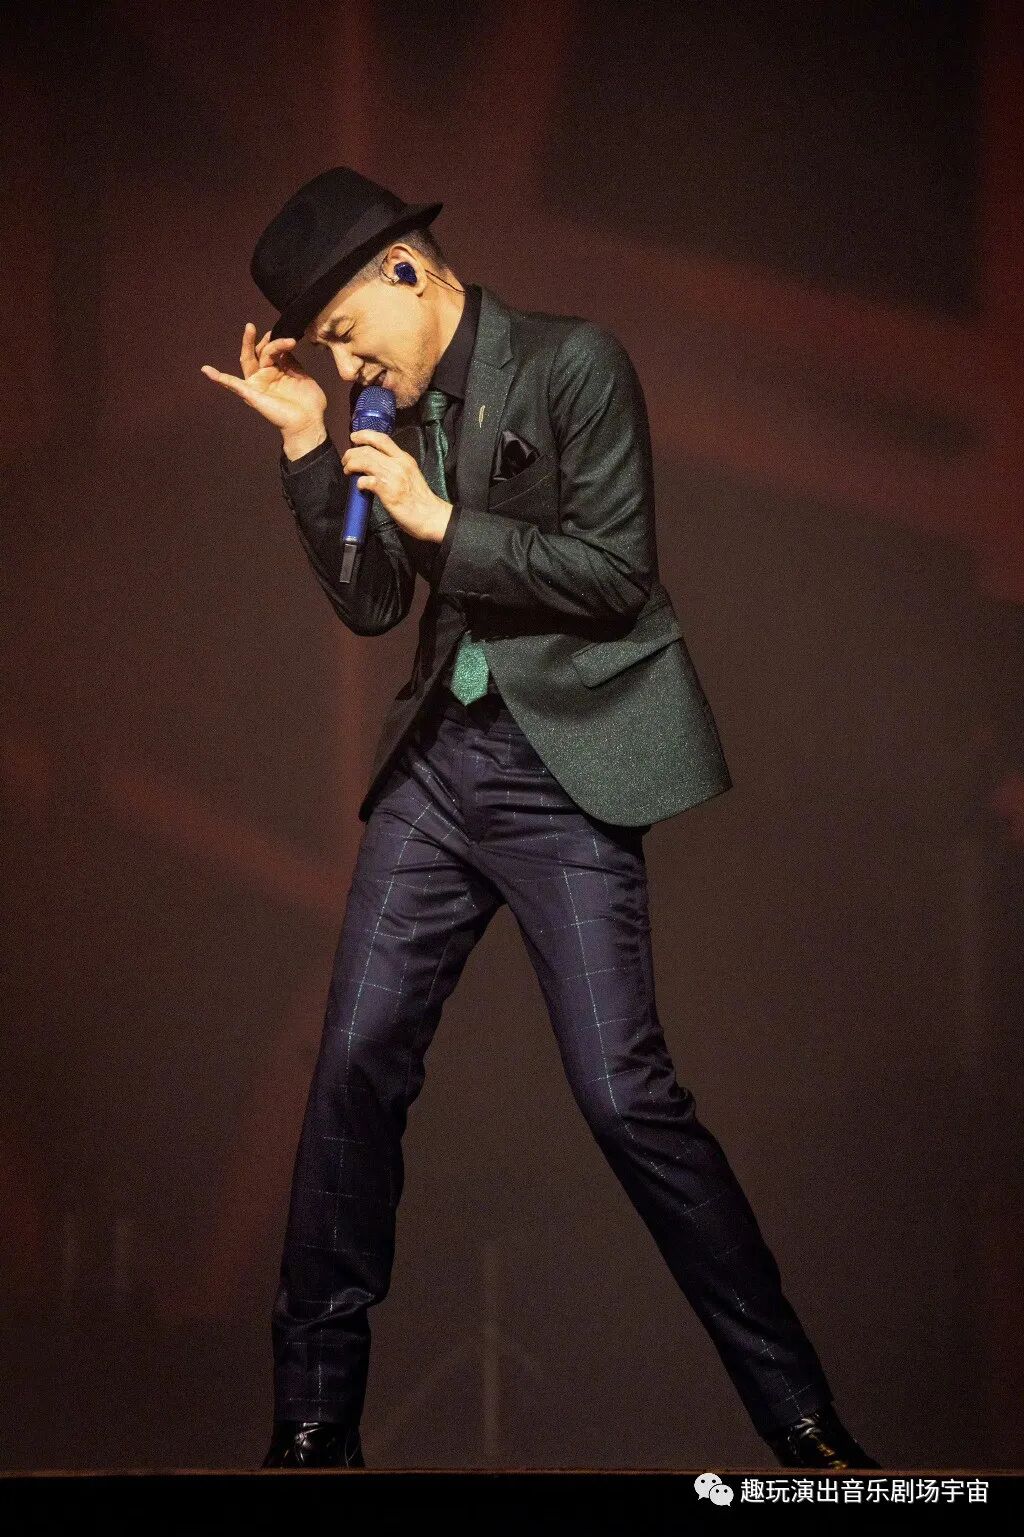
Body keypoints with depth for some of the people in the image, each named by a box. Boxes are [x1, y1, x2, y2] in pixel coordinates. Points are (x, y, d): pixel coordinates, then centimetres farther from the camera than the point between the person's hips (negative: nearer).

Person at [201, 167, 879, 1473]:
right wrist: (304, 444, 4)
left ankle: (797, 1412, 0)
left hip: (566, 763, -6)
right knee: (358, 1061, 0)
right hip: (439, 760, 6)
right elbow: (371, 605, 12)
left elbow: (616, 573, -11)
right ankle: (316, 1404, 11)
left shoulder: (571, 363, -6)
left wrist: (443, 520, -14)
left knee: (622, 1089, -11)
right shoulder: (392, 407, 12)